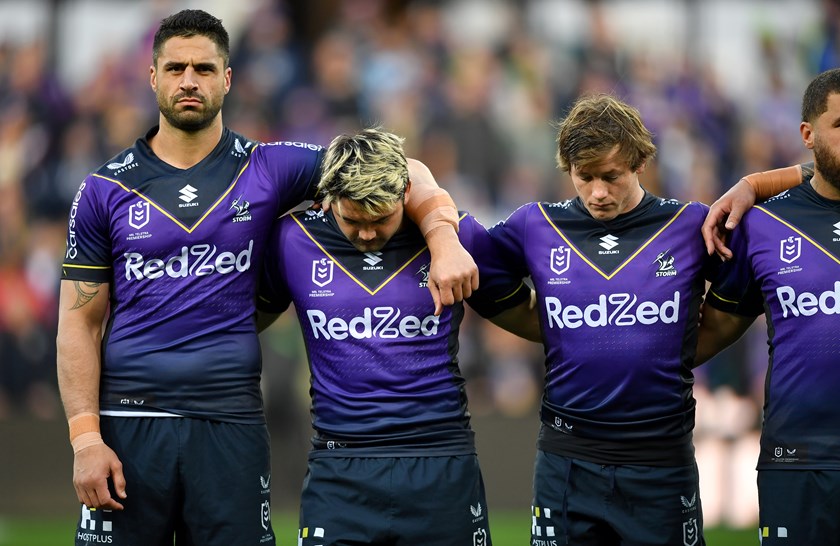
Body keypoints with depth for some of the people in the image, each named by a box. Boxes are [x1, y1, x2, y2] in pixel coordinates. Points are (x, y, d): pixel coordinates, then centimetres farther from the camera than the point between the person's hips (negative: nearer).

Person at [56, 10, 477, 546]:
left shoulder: (267, 170, 6)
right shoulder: (106, 190, 5)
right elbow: (80, 324, 4)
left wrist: (444, 239, -10)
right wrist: (85, 438, -6)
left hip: (231, 426, 0)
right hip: (129, 421, 0)